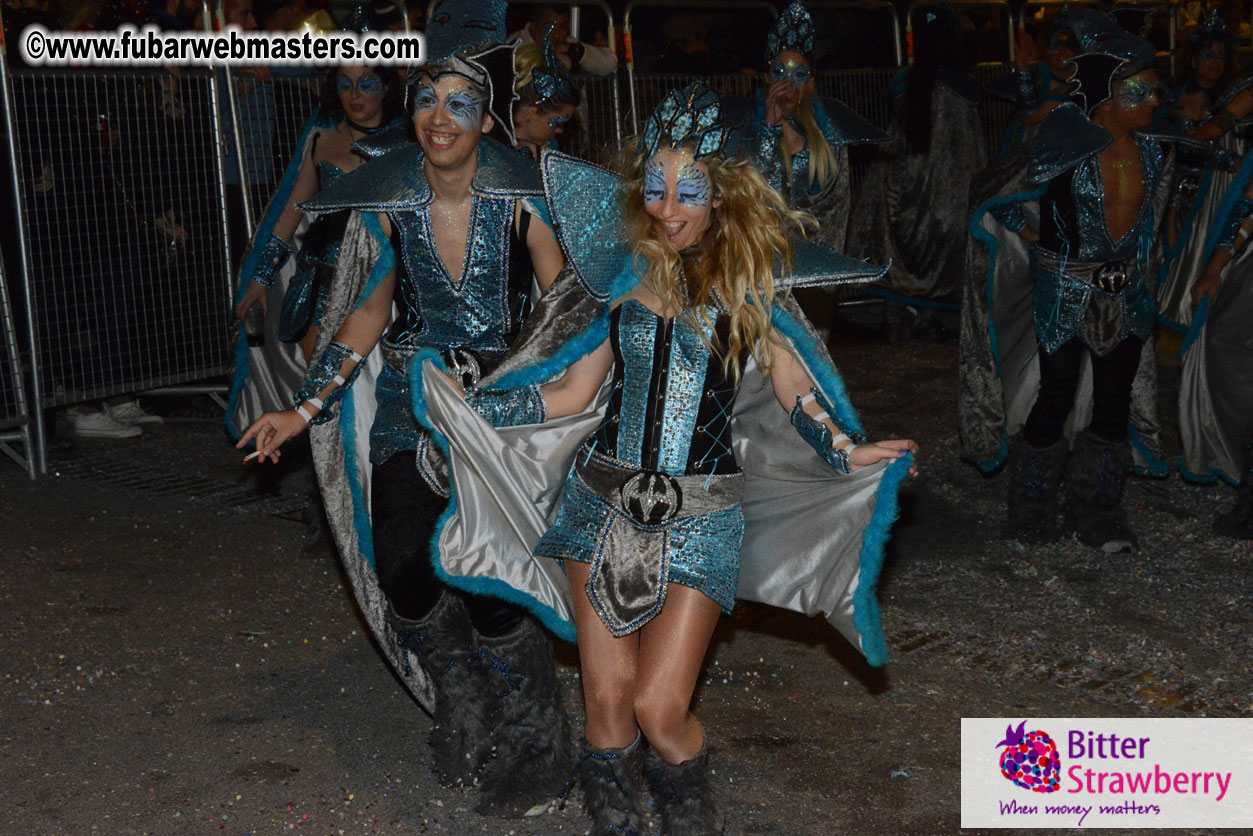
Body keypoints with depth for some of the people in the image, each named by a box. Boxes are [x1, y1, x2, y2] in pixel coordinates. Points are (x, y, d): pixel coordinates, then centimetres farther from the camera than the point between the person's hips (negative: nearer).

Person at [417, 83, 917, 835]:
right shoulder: (625, 274, 7)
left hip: (699, 517, -2)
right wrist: (463, 402, 6)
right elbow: (573, 394, 9)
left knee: (659, 707, -8)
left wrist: (848, 453, -14)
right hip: (603, 499, 2)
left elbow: (794, 391, 1)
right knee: (607, 699, 1)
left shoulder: (750, 280, 3)